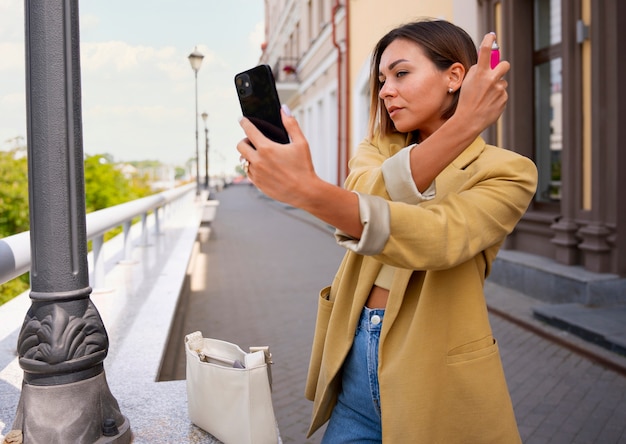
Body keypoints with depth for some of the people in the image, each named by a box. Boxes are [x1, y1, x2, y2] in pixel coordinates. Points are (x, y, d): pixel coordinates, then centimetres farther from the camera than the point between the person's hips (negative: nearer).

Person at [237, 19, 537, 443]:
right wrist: (462, 123, -26)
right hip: (354, 364, 4)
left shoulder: (505, 170, -7)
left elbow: (438, 237, -27)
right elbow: (369, 194, -16)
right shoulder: (375, 151, 9)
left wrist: (308, 190, -40)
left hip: (432, 377, -4)